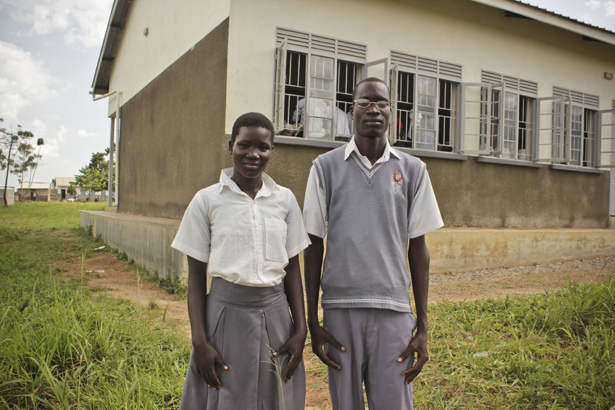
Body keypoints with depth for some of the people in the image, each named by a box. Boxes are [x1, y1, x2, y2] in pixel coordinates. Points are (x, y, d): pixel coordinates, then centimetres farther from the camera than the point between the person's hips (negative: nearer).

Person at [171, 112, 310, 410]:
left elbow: (292, 268, 7)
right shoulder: (207, 200, -3)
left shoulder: (285, 199, 4)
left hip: (275, 315, 2)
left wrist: (301, 329, 2)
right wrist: (199, 342, -5)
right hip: (225, 315, -2)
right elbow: (196, 276, -1)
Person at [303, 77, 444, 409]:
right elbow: (313, 247, 4)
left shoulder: (412, 170, 5)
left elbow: (418, 250, 6)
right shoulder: (326, 167, 3)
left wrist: (423, 326, 3)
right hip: (339, 307, 0)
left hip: (393, 309, 1)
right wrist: (312, 321, 2)